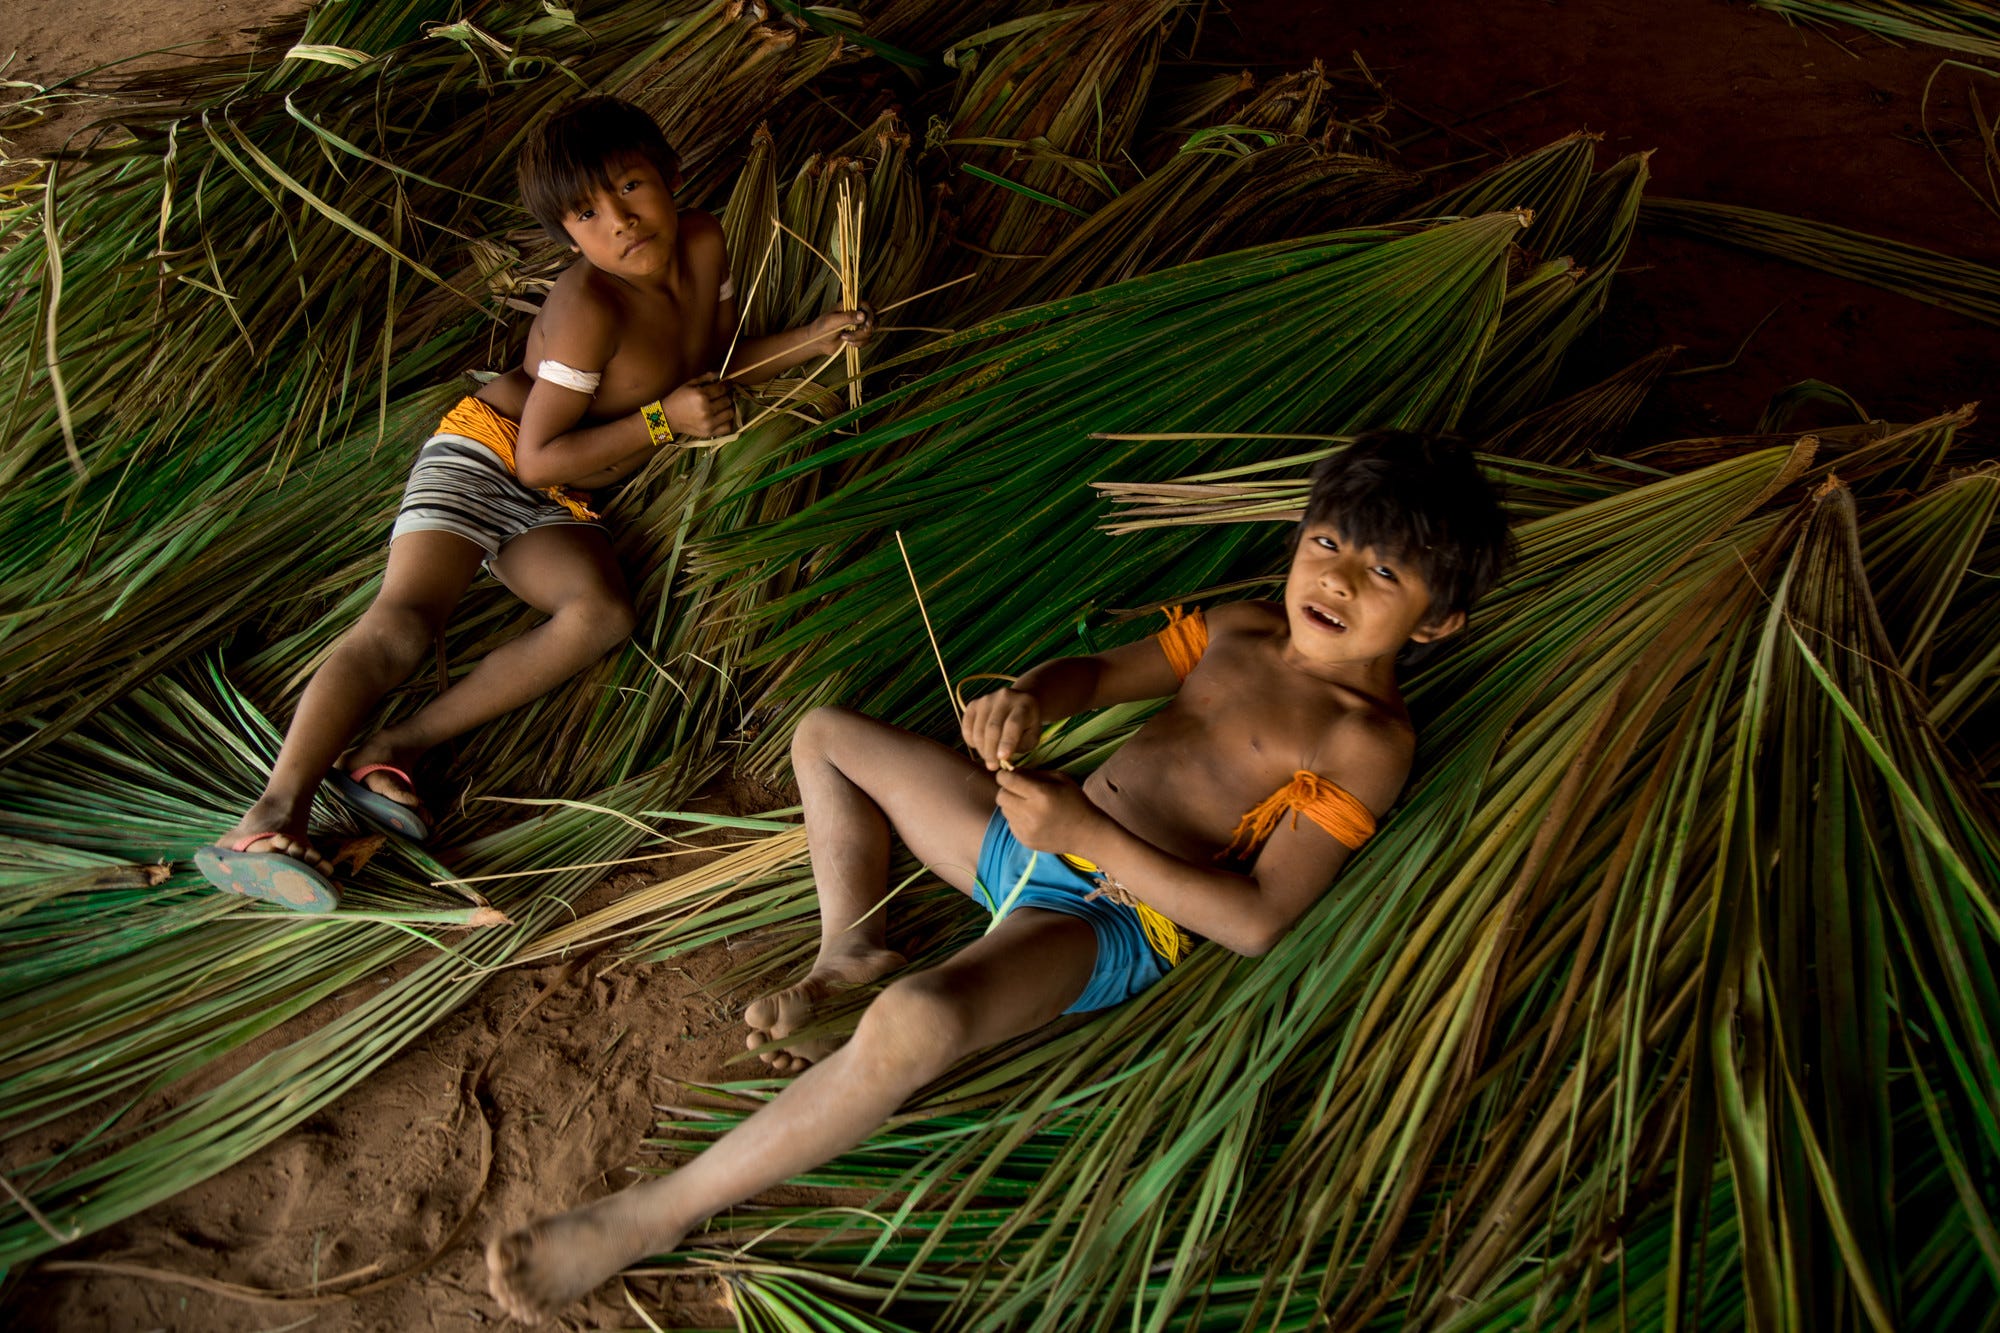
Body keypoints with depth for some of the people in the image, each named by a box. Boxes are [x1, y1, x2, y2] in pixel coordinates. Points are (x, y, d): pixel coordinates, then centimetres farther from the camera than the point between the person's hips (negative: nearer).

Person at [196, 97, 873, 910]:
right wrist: (662, 422, -19)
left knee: (603, 614, -27)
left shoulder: (702, 244, 4)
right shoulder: (590, 307, -18)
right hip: (484, 455, -6)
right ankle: (273, 815, -38)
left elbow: (711, 365, 22)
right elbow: (542, 456, -17)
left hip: (554, 508, 6)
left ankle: (396, 748, -28)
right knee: (404, 616, -29)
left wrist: (814, 341, 12)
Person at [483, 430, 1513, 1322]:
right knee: (826, 736, 18)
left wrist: (1091, 834, -25)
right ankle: (848, 951, 18)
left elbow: (1257, 921, -19)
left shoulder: (1367, 738, -12)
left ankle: (648, 1218, -24)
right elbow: (1097, 674, 16)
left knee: (916, 1021, -40)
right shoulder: (1241, 629, 10)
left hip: (1111, 919, -9)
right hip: (1027, 841, 9)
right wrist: (1031, 699, -10)